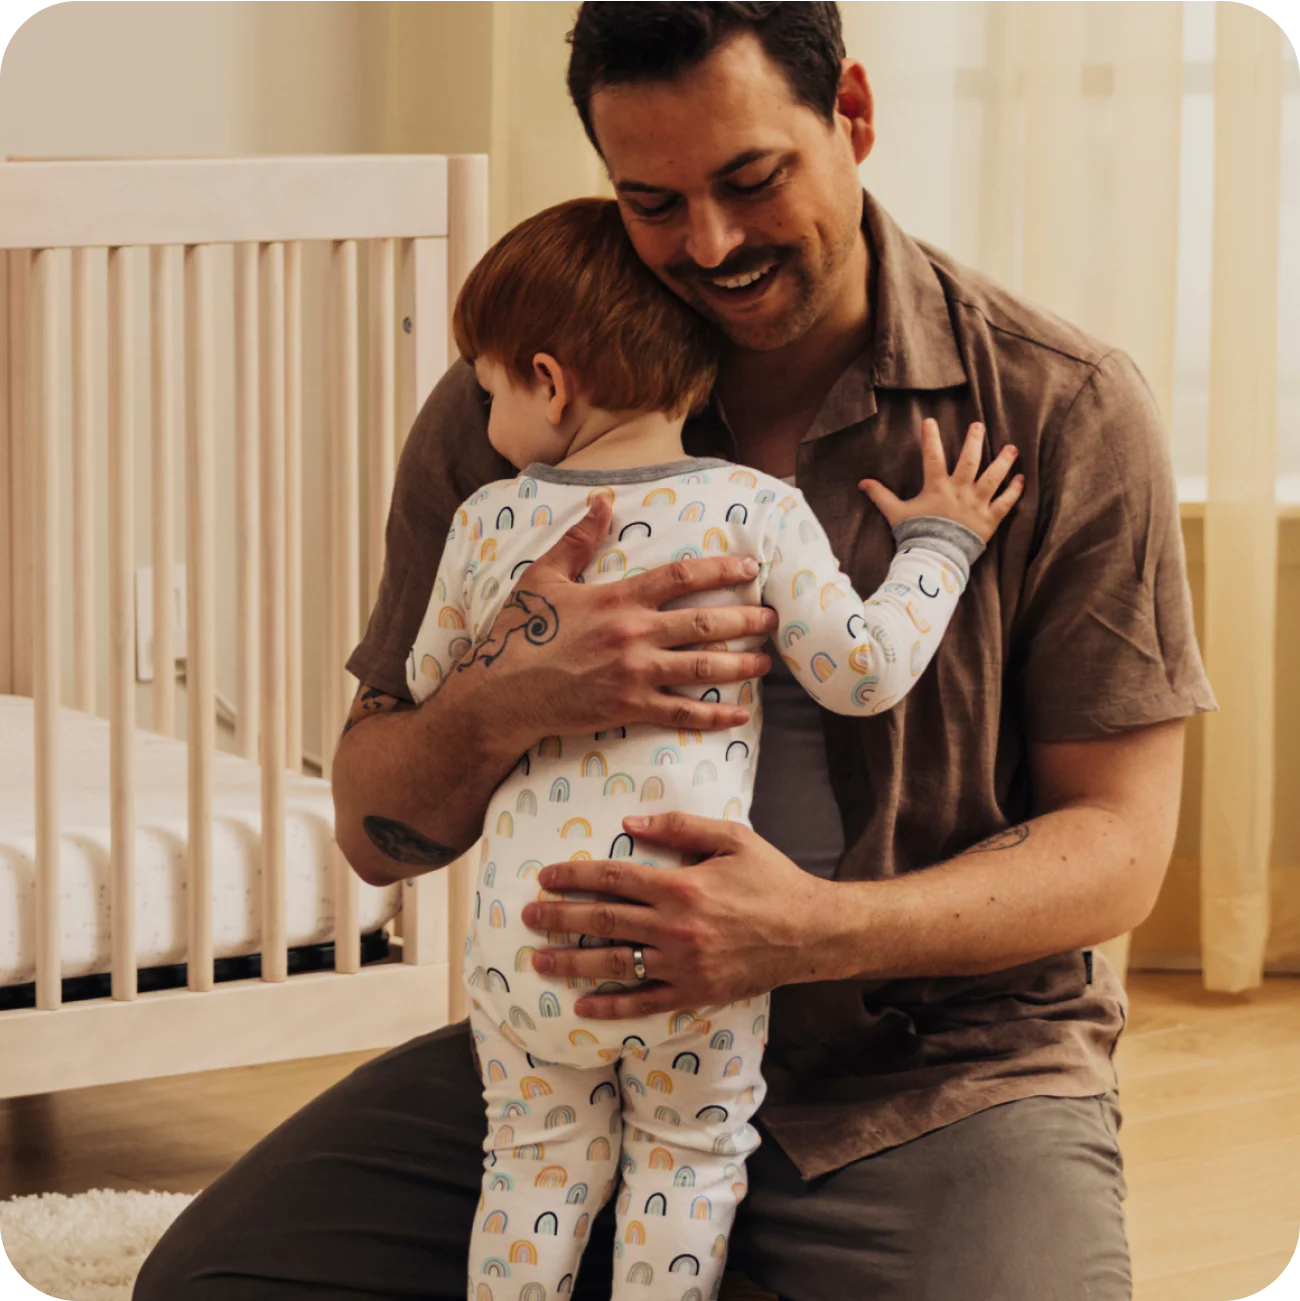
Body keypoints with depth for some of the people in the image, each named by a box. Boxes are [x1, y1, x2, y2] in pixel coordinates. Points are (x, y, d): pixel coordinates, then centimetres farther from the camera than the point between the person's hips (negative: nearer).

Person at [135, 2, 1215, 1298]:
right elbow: (374, 827, 3)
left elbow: (1117, 845, -7)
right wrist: (518, 702, -22)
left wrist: (817, 932, -25)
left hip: (942, 1075, -2)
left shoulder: (1063, 411, -7)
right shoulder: (506, 415, 0)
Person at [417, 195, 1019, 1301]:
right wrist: (939, 542, 9)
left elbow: (432, 686, 14)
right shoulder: (756, 512, -6)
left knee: (538, 1163, 17)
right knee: (690, 1165, 15)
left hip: (527, 945, 1)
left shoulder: (488, 524, -1)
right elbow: (863, 671, -6)